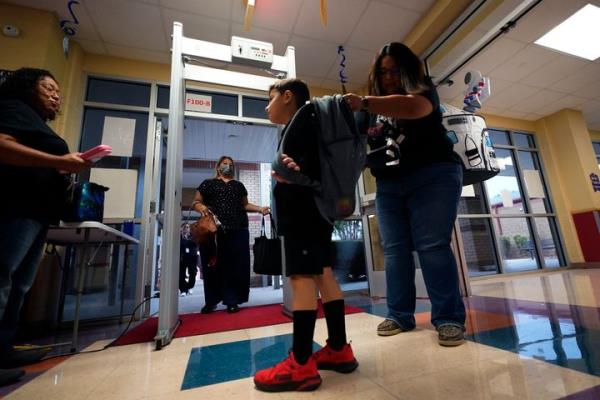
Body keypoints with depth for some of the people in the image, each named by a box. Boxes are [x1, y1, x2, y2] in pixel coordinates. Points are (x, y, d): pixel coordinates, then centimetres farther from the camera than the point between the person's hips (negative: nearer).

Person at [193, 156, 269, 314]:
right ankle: (210, 301, 15)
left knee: (235, 265, 0)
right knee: (213, 265, 1)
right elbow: (196, 202, 9)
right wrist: (202, 207, -13)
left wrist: (260, 209, 6)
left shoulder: (239, 185, 22)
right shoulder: (208, 183, 13)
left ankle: (232, 300, 10)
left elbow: (245, 204, 21)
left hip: (237, 230, 2)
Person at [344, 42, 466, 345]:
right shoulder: (376, 110, 19)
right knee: (394, 249, 0)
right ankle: (400, 315, 7)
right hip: (388, 186, 5)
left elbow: (412, 107, -21)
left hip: (431, 177, -4)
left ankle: (449, 317, -1)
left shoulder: (422, 90, 5)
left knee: (432, 246, -11)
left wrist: (364, 103, -26)